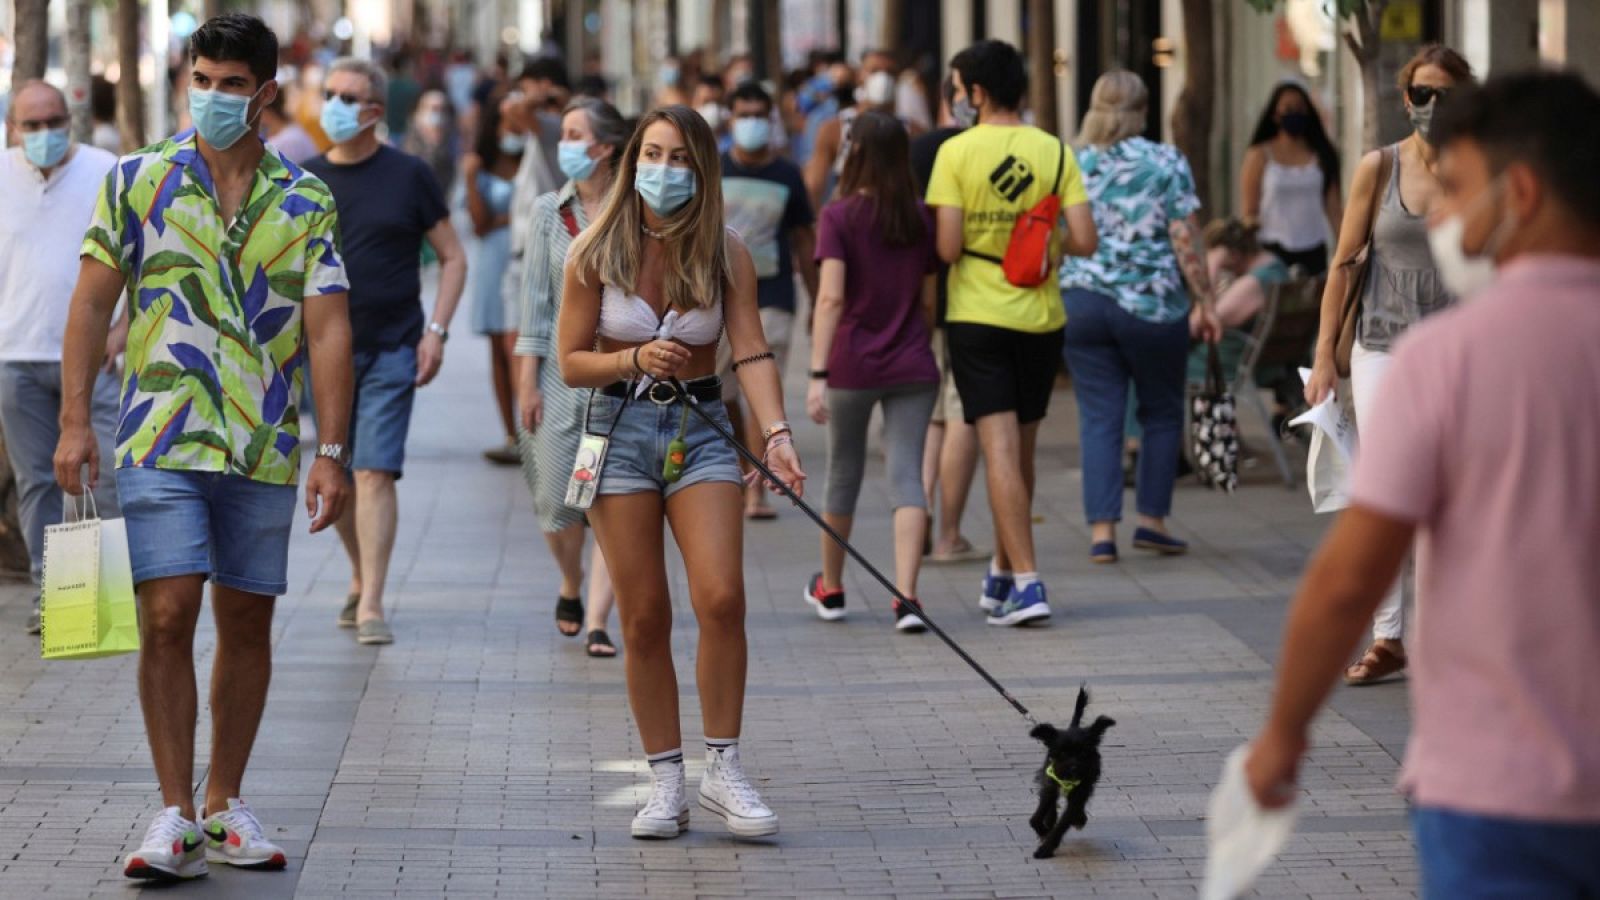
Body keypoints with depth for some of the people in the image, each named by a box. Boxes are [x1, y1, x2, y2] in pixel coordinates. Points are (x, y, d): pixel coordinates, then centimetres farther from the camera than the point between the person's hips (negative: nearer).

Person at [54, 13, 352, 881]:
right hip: (160, 443, -2)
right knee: (167, 616, -9)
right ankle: (175, 815, -5)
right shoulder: (137, 181, 3)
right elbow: (92, 303, 3)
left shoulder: (306, 204, 5)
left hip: (264, 450, 2)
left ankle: (225, 803, 20)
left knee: (247, 622, 8)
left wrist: (331, 452, -6)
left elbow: (328, 330, 1)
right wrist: (75, 420, -4)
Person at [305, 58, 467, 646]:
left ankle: (371, 607, -12)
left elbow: (453, 257, 4)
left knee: (375, 474, -11)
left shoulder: (408, 177, -1)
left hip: (392, 351, -3)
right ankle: (360, 581, 31)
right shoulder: (307, 180, 5)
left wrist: (436, 331, -7)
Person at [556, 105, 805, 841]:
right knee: (645, 617, 1)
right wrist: (635, 359, -19)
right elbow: (572, 362, 0)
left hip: (700, 428, 0)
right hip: (621, 429, 0)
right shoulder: (595, 255, -3)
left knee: (721, 597, -15)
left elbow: (752, 352, -11)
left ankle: (723, 768, -2)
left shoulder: (725, 254, -2)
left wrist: (776, 432, -26)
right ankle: (665, 782, 10)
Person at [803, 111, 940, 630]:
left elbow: (831, 297, -16)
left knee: (844, 471, 14)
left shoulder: (840, 216, -8)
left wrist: (817, 374, -18)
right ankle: (906, 597, -16)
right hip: (912, 368, 2)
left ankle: (830, 588, 31)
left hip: (853, 367, -2)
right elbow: (928, 300, 8)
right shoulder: (921, 218, 3)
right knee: (906, 475, -2)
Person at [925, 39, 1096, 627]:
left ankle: (1026, 582, -15)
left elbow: (947, 247, -13)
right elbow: (1084, 241, -6)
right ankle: (1002, 573, 30)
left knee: (1001, 450, -6)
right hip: (1041, 317, 3)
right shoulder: (1055, 152, 0)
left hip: (978, 316, -3)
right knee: (1022, 451, 16)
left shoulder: (957, 152, -8)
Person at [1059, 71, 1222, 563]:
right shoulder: (1166, 162, -4)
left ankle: (1102, 529, -2)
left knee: (1099, 417, 4)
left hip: (1080, 301, 2)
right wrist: (1204, 301, -1)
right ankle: (1152, 518, 12)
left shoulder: (1069, 165, 5)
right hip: (1152, 303, -2)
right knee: (1162, 413, 14)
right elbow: (1186, 240, -7)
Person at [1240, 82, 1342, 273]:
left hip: (1313, 250, 2)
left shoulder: (1321, 156, 8)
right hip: (1274, 250, -2)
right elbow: (1249, 212, 1)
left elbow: (1333, 209, 7)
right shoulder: (1260, 156, 3)